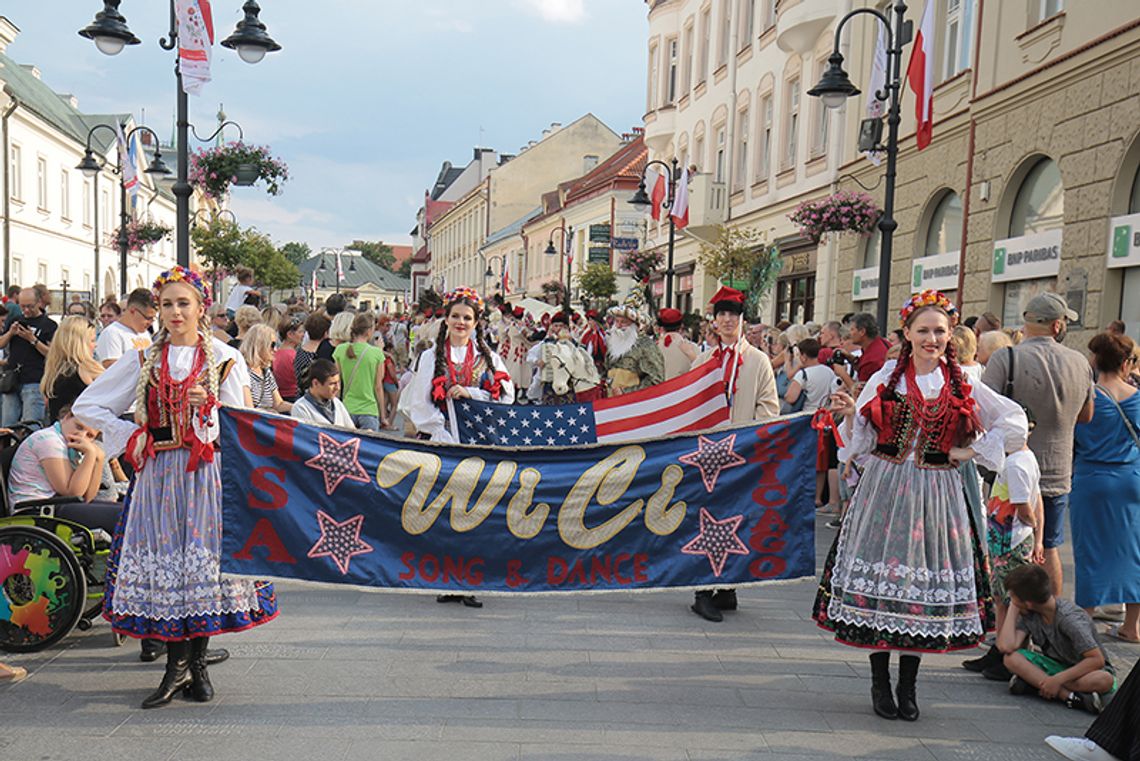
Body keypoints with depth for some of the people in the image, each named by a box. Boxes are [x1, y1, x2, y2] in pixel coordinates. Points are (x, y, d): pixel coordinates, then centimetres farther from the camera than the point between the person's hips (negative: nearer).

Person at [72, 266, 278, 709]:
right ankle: (177, 665, 7)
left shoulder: (225, 360, 3)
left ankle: (197, 664, 10)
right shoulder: (144, 361, 10)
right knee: (163, 560, -1)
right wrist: (130, 436, 4)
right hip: (159, 474, 2)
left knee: (204, 557, -2)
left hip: (206, 474, -2)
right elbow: (86, 406, 14)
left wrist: (208, 406, -15)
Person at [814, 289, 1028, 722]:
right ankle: (880, 683, 14)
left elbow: (1016, 421, 9)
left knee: (925, 584, 3)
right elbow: (861, 442, 4)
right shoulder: (885, 379, 3)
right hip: (885, 491, -1)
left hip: (936, 496, 1)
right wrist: (850, 415, -16)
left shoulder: (962, 387, 4)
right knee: (880, 581, 0)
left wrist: (970, 451, 1)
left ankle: (908, 686, 16)